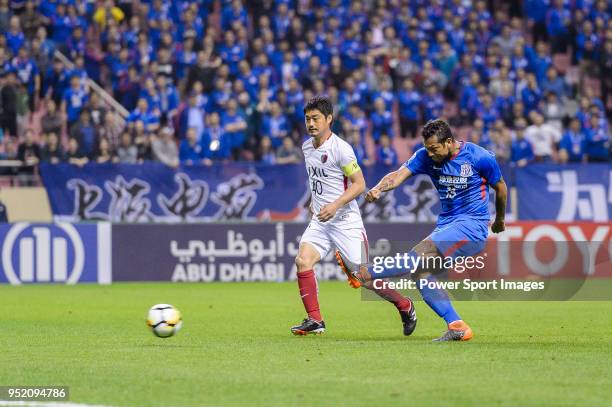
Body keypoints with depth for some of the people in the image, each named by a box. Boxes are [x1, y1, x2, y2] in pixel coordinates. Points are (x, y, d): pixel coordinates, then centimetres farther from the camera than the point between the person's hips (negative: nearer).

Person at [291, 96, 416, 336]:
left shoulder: (341, 149, -14)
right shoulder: (307, 147, 9)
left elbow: (359, 184, -15)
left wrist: (335, 205, -25)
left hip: (345, 220, -6)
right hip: (320, 221, 6)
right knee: (303, 261, -16)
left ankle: (405, 307, 19)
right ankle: (314, 321, -9)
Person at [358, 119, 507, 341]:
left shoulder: (480, 157, -9)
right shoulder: (426, 156, 1)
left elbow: (500, 188, 8)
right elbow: (399, 174, -13)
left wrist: (499, 220, 21)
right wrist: (378, 188, -34)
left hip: (472, 225, -7)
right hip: (446, 223, 7)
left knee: (424, 249, -26)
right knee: (420, 271, -11)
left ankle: (368, 274, -31)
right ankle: (457, 327, -12)